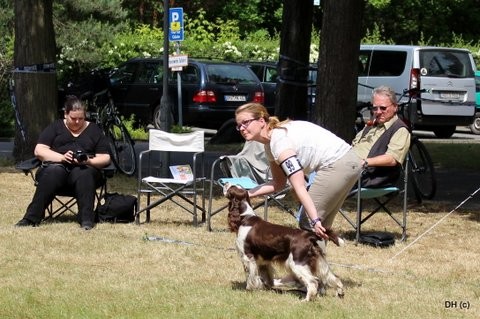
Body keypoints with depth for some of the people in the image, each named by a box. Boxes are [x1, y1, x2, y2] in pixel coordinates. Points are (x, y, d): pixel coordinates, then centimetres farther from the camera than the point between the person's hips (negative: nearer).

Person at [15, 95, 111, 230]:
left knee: (83, 174, -36)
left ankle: (87, 219, -44)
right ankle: (32, 217, -42)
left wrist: (89, 161, -13)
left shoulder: (94, 130, 15)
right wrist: (61, 157, -14)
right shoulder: (55, 127, 14)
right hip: (57, 165, 0)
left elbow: (105, 158, 9)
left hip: (85, 168, 0)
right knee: (52, 172, -36)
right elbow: (39, 151, 3)